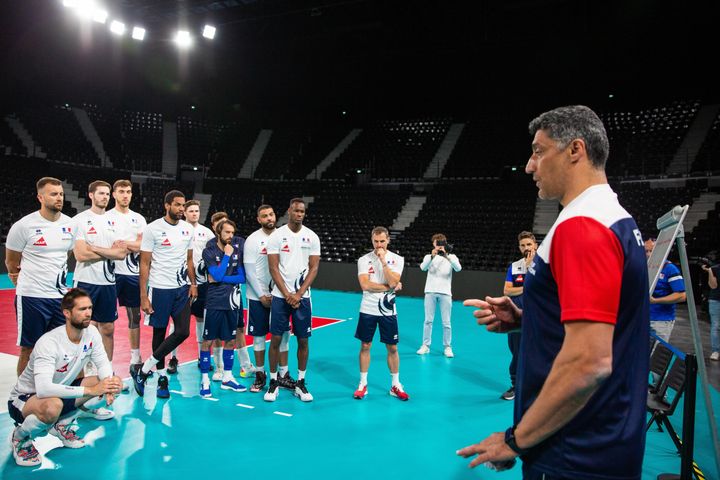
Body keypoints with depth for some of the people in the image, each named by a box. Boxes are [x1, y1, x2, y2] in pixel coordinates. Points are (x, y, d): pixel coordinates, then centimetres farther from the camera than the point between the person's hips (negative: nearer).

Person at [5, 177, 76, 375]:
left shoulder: (69, 224, 3)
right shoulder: (24, 225, -10)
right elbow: (11, 261, 3)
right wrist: (21, 280, 15)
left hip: (61, 296, 5)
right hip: (32, 297, -4)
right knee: (29, 350, 6)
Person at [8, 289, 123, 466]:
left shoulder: (91, 332, -12)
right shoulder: (49, 343, -30)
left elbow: (103, 363, -5)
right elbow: (44, 389, -40)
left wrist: (108, 385, -27)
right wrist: (90, 390, -40)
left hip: (62, 390, 6)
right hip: (25, 398, -6)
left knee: (115, 382, -11)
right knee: (52, 406, -40)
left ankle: (63, 423, 6)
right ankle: (20, 437, -5)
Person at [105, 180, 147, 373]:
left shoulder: (139, 219, 10)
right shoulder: (106, 217, 0)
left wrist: (121, 243, -13)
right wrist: (131, 246, -16)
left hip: (133, 273, 4)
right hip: (111, 272, -4)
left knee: (135, 316, 10)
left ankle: (135, 357, 21)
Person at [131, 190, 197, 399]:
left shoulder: (188, 229, 6)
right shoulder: (153, 229, -9)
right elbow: (144, 264, -8)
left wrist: (193, 284, 4)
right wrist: (143, 296, -12)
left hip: (182, 288, 5)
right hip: (159, 289, -5)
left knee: (183, 332, -2)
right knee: (159, 333, 6)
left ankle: (142, 372, 11)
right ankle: (162, 378, 22)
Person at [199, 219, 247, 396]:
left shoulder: (237, 250, 4)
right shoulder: (209, 251, -6)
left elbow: (242, 277, -1)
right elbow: (217, 275, -18)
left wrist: (221, 279, -10)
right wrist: (226, 255, -14)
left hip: (232, 301, 4)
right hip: (214, 302, -4)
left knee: (230, 341, 11)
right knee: (208, 341, 0)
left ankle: (227, 378, 24)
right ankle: (205, 380, 12)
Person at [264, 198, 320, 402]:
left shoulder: (312, 237, 2)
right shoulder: (276, 236, -2)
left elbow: (314, 268, 0)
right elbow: (273, 268, -4)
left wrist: (299, 294, -9)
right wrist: (287, 295, -11)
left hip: (302, 296, 2)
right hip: (280, 296, -1)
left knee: (303, 340, 5)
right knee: (276, 339, 1)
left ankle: (300, 383, 18)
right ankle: (273, 382, 15)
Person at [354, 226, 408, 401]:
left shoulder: (397, 259, -2)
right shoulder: (364, 259, -3)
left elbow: (393, 282, -17)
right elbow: (365, 285, -15)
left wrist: (383, 261, -19)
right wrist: (390, 287, -13)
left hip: (388, 311, 0)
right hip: (368, 310, 0)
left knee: (392, 348, 6)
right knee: (365, 346, 7)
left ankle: (395, 385, 20)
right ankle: (363, 384, 20)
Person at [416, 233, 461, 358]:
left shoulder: (452, 257, 7)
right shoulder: (429, 256, 8)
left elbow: (458, 268, -14)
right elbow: (423, 267, -13)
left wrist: (447, 256, -24)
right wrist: (432, 256, -27)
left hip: (445, 293, 0)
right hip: (430, 292, 1)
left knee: (446, 322, 1)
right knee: (428, 320, 4)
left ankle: (447, 347, 11)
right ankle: (425, 345, 12)